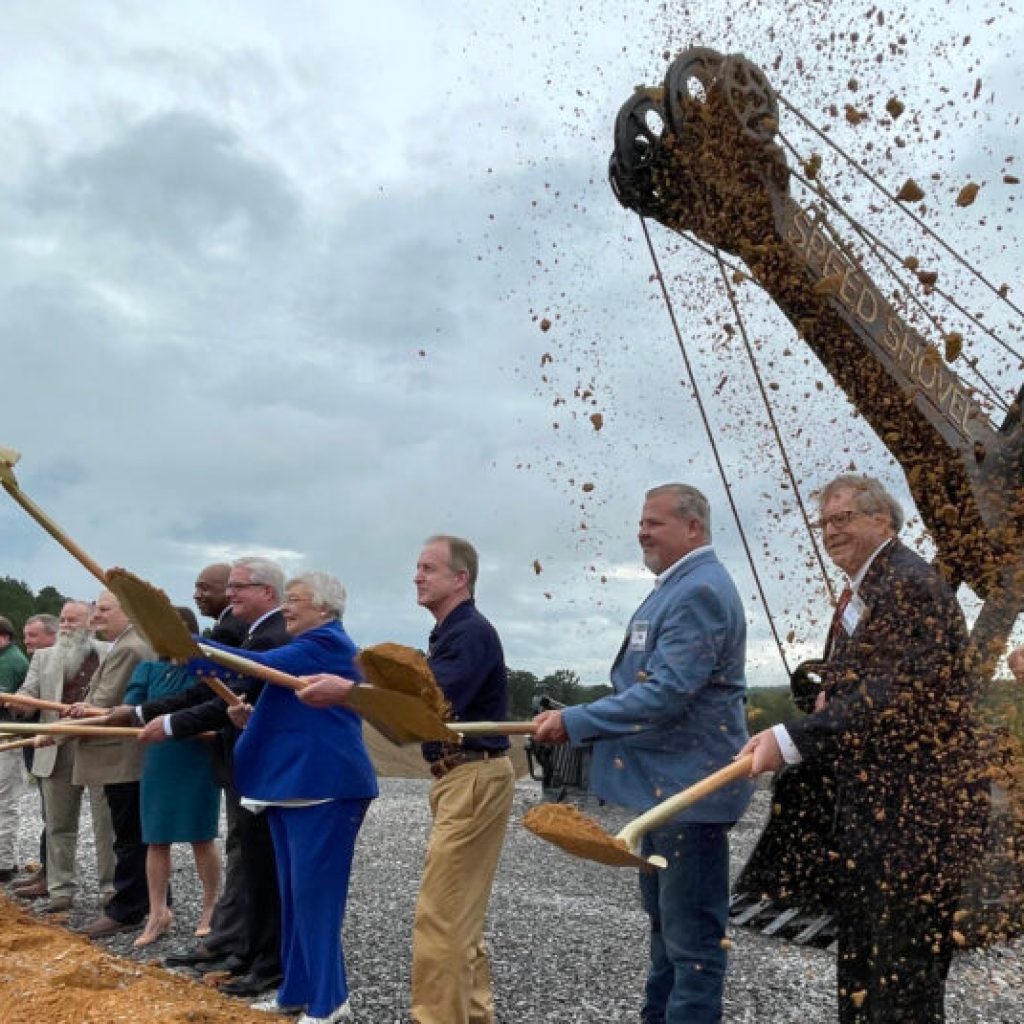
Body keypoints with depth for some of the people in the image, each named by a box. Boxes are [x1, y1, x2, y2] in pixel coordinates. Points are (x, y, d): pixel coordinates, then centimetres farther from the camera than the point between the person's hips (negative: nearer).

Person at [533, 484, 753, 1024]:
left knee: (692, 934, 0)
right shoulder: (676, 587, 13)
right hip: (666, 781, 11)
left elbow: (664, 695, -28)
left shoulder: (700, 591, -20)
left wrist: (574, 722, -23)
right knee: (665, 919, 23)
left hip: (688, 786, -11)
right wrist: (583, 721, 14)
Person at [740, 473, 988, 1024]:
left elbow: (895, 693, -25)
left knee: (904, 968, -1)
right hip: (866, 800, 10)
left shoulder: (910, 582, -17)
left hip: (915, 805, -10)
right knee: (858, 954, 19)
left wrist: (792, 740, -29)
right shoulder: (858, 593, 14)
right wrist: (832, 697, 4)